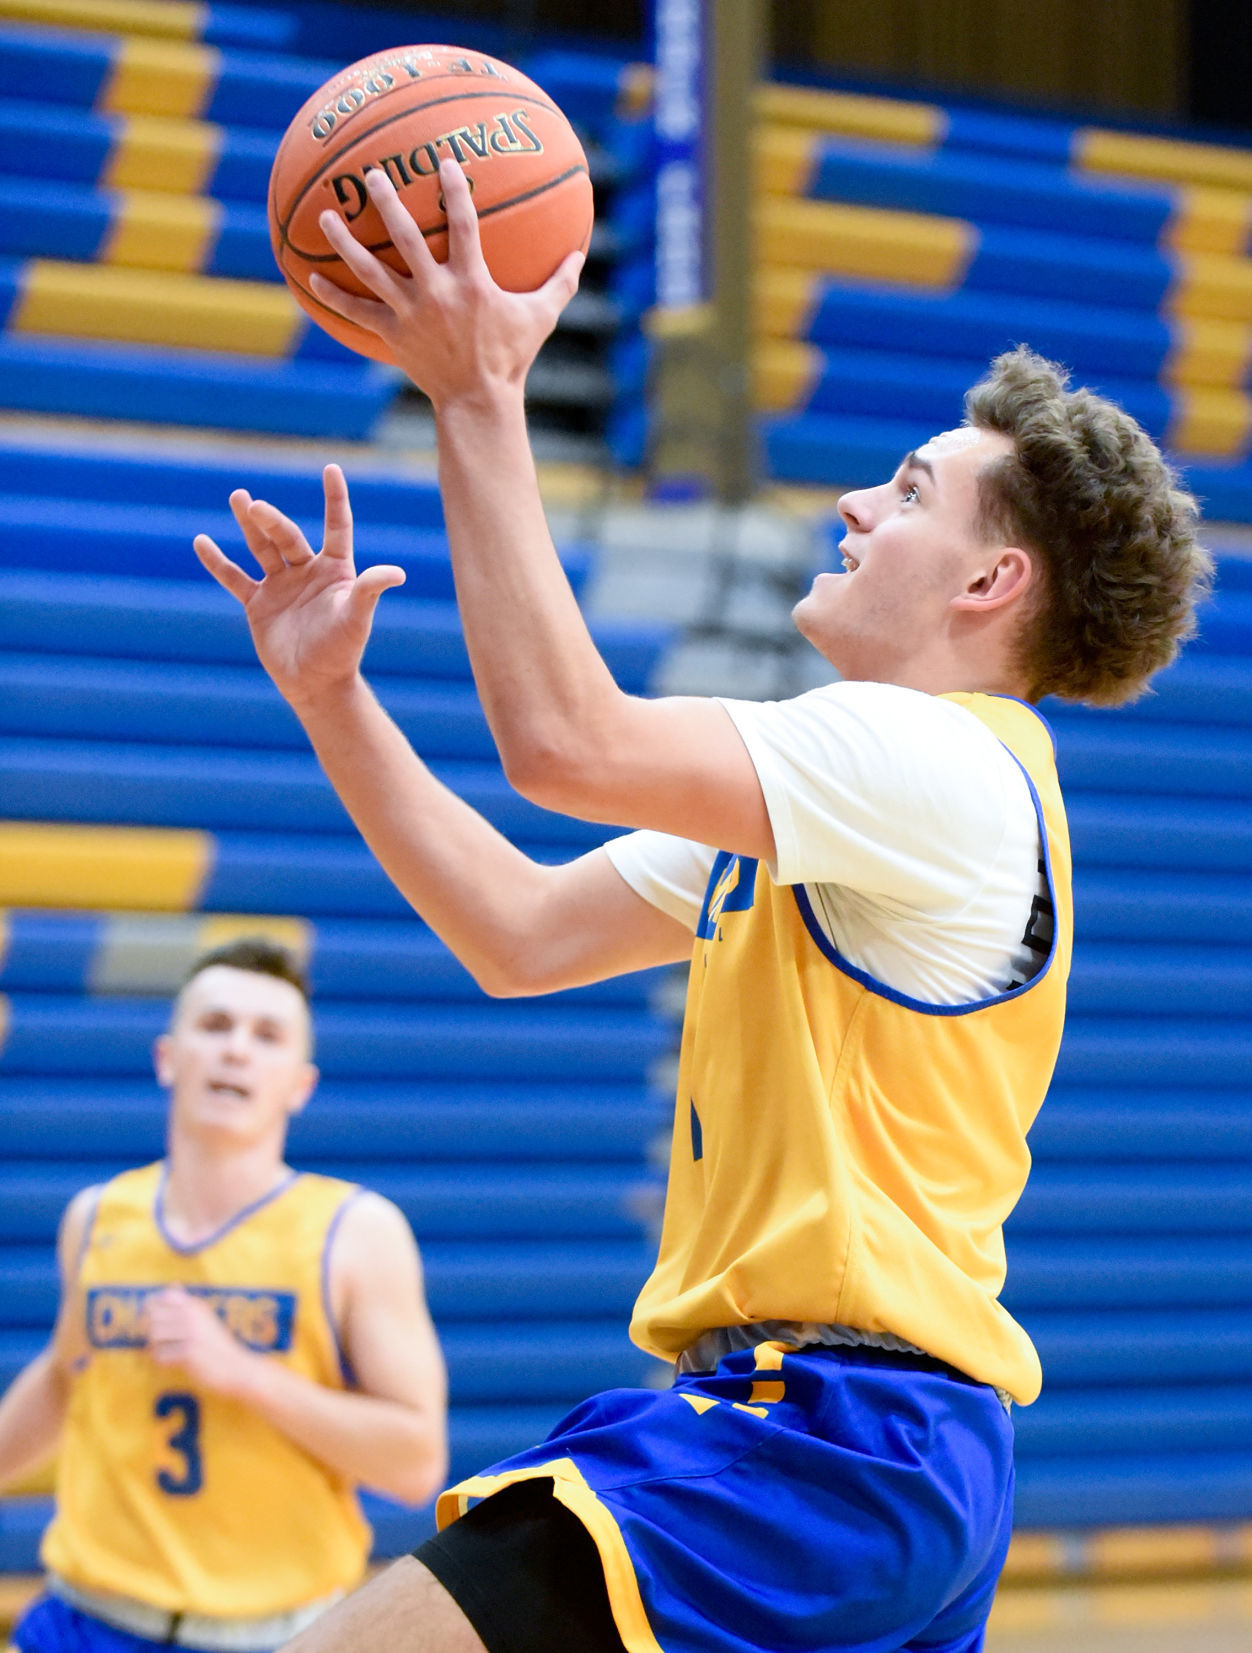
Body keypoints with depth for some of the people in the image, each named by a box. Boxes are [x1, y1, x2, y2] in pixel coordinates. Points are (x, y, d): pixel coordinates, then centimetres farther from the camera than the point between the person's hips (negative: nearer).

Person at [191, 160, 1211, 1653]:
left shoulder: (939, 763, -12)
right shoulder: (840, 785, 19)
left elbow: (565, 742, -23)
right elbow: (520, 935, 16)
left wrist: (480, 397, -17)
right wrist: (329, 691, 11)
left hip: (829, 1436, -10)